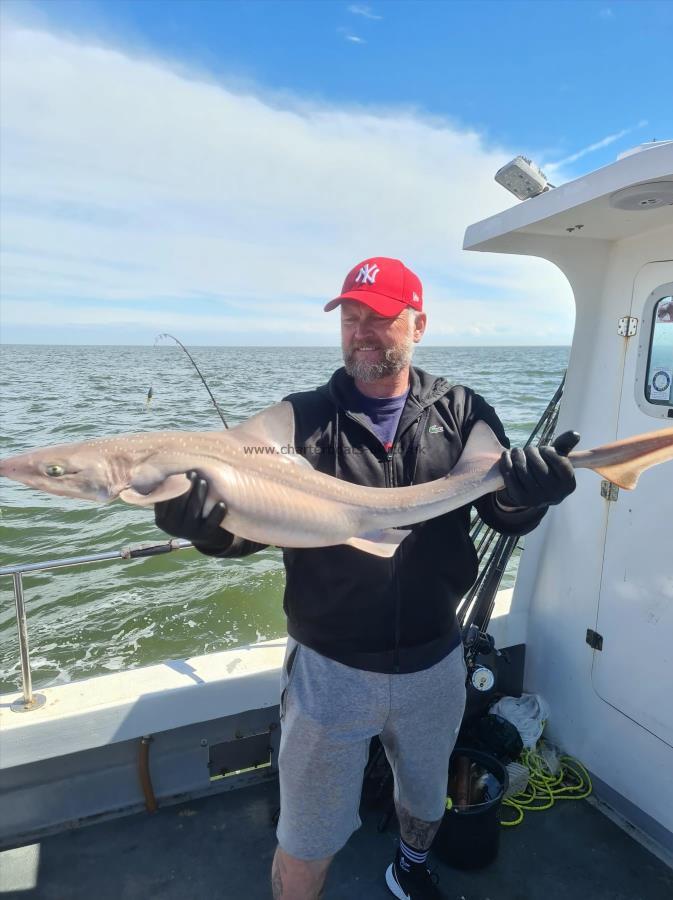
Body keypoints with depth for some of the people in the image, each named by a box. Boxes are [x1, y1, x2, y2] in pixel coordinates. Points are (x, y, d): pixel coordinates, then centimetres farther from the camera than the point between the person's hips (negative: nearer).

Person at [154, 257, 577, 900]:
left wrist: (530, 488, -28)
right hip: (329, 670, -2)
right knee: (307, 847, 15)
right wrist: (204, 519, -34)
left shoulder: (461, 412, -5)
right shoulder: (301, 418, -9)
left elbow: (507, 515, -6)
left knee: (426, 800, 30)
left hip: (435, 665, 3)